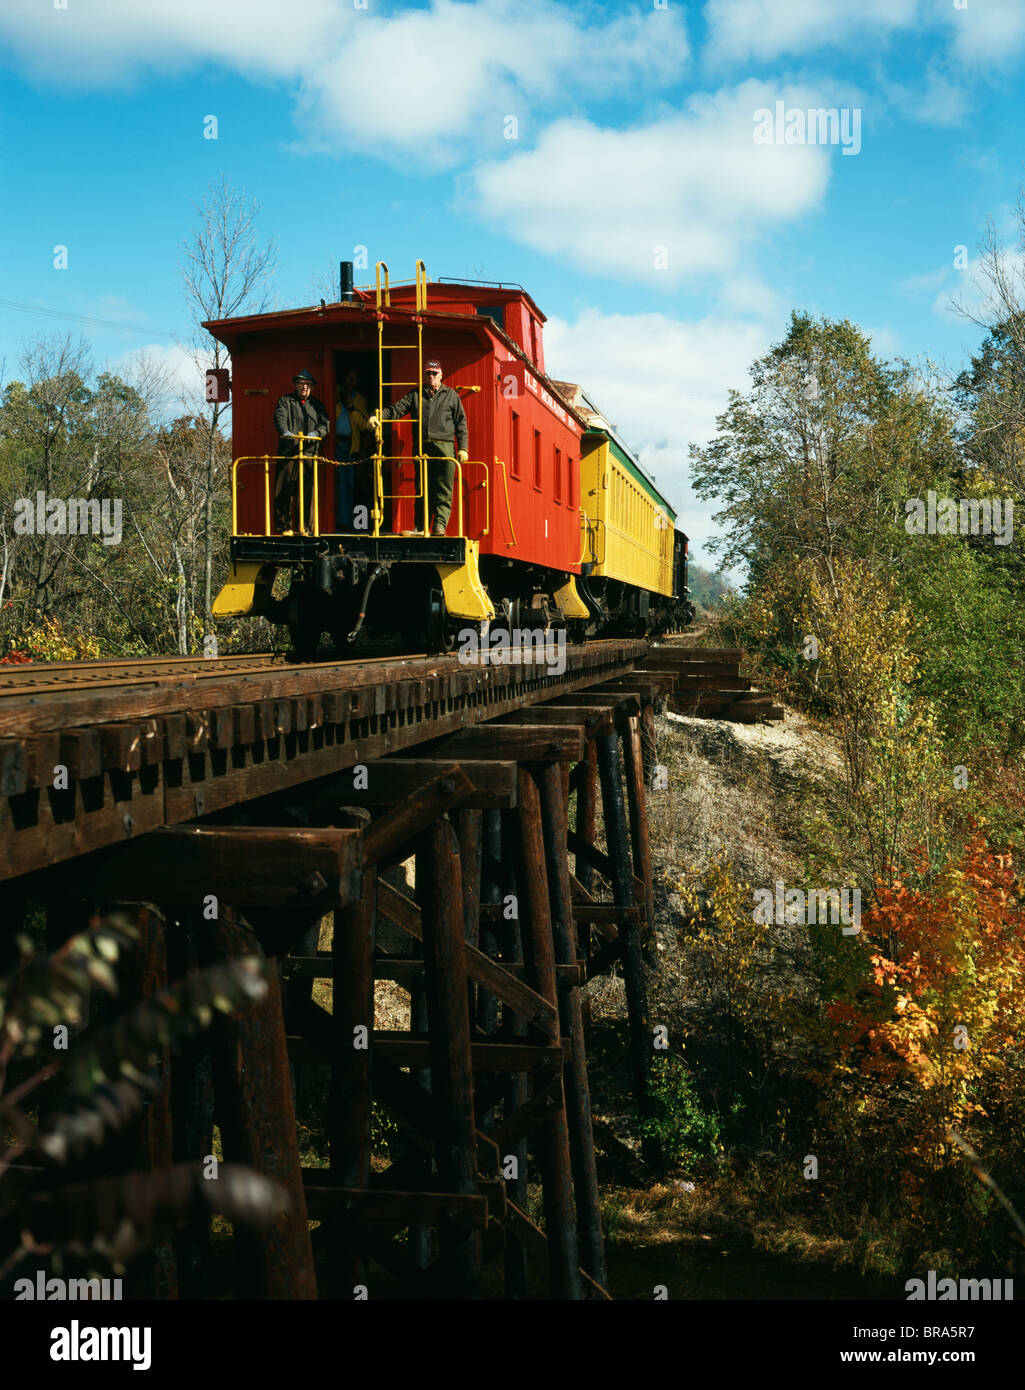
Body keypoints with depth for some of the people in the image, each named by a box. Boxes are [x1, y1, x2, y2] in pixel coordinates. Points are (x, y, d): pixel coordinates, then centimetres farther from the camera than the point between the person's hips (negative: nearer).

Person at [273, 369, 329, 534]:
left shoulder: (317, 405, 20)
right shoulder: (286, 401, 13)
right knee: (284, 491, -5)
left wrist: (315, 434, -16)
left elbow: (325, 424, 7)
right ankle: (285, 527, 4)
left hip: (310, 453, 2)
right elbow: (280, 417, -6)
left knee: (309, 493, -4)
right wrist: (285, 431, -28)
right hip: (288, 454, -1)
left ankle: (306, 528, 2)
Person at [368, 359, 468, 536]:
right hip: (421, 448, 2)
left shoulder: (451, 395, 13)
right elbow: (395, 409, 8)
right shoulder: (414, 395, 16)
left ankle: (440, 525, -11)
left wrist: (463, 448, 2)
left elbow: (461, 423, 11)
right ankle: (420, 527, 6)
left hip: (444, 447, -2)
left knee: (443, 490, -8)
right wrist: (377, 416, -10)